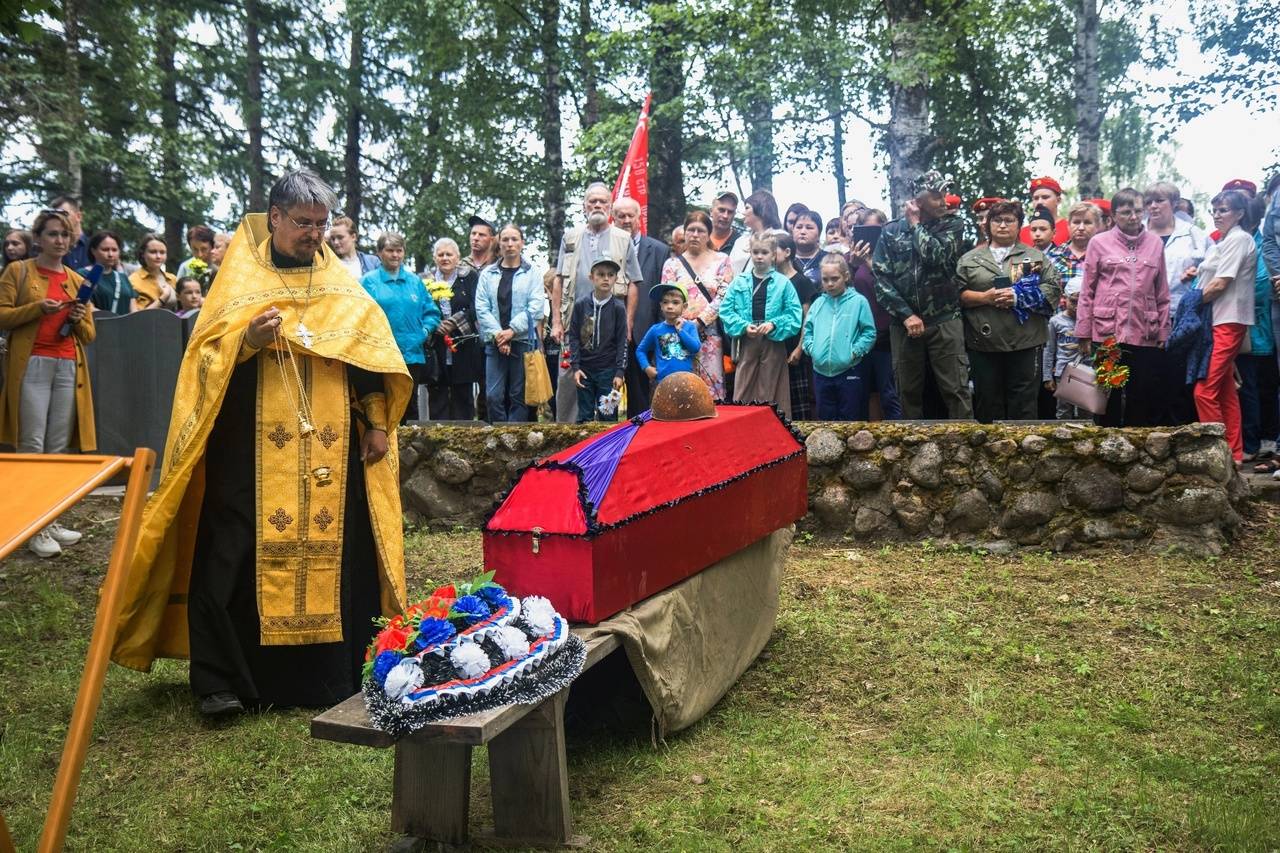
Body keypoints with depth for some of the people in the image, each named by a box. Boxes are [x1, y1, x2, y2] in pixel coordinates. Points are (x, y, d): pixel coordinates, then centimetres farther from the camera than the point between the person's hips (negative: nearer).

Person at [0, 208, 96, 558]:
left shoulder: (77, 280, 17)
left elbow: (89, 336, 18)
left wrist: (80, 319, -3)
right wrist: (37, 308, -15)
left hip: (69, 368, 4)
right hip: (31, 366, -4)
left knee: (59, 447, 4)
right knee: (32, 445, -6)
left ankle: (51, 520, 10)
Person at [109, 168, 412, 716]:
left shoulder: (341, 287, 12)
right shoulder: (239, 280, 5)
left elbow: (371, 353, 11)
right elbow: (206, 357, -1)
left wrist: (377, 423, 4)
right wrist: (248, 340, -21)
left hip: (332, 451, 2)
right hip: (252, 451, -2)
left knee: (335, 552, 3)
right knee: (238, 557, -5)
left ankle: (336, 676, 15)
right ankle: (222, 679, 7)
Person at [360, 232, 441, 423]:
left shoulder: (414, 281, 14)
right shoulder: (369, 281, 2)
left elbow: (431, 312, 15)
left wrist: (426, 330, -1)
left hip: (412, 354, 3)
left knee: (410, 405, 10)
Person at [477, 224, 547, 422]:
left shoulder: (532, 273, 4)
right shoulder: (488, 274, 9)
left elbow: (536, 307, -6)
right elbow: (481, 308, 2)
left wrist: (512, 330, -12)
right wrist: (497, 334, -10)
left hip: (523, 341, -1)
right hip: (494, 343, 1)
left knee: (519, 396, 3)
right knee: (493, 396, -4)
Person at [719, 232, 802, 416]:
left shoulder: (783, 283, 1)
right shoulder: (739, 282, 4)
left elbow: (794, 313, -3)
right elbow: (726, 310, 1)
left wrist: (774, 324, -16)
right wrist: (744, 326, -12)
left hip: (774, 342, -1)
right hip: (746, 342, 1)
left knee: (770, 393, 6)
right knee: (743, 392, 3)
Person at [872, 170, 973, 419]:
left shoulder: (952, 225, 4)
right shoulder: (891, 231, 5)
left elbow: (937, 256, -16)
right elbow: (881, 278, -2)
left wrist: (916, 224, -3)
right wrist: (906, 315, -9)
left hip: (944, 321, -1)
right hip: (905, 323, 2)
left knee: (956, 390, -5)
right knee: (908, 392, 10)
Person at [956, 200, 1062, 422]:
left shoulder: (1036, 256, 10)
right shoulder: (970, 259, 11)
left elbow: (1053, 289, 1)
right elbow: (957, 293, 4)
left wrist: (1019, 297, -12)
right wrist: (984, 298, -12)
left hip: (1025, 345, 0)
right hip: (983, 345, 1)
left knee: (1024, 404, 2)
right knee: (987, 404, 7)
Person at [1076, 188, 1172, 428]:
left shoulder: (1155, 243, 10)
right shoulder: (1099, 242, 3)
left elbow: (1162, 294, 10)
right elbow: (1087, 292, 3)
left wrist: (1163, 333, 6)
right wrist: (1084, 334, -1)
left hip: (1145, 336, 2)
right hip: (1107, 334, -2)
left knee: (1141, 401, 4)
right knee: (1108, 399, 4)